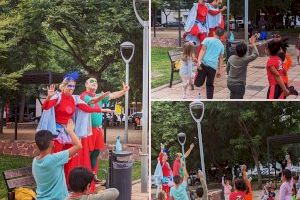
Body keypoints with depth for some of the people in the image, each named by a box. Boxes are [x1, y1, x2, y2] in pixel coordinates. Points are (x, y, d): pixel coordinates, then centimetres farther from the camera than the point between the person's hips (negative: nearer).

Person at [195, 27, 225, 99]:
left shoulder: (207, 40, 7)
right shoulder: (221, 45, 18)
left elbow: (203, 50, -6)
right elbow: (221, 59, 20)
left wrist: (199, 61, -15)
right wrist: (219, 70, 23)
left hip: (204, 64, -3)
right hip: (213, 67, 3)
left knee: (198, 83, -3)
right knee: (210, 85, 12)